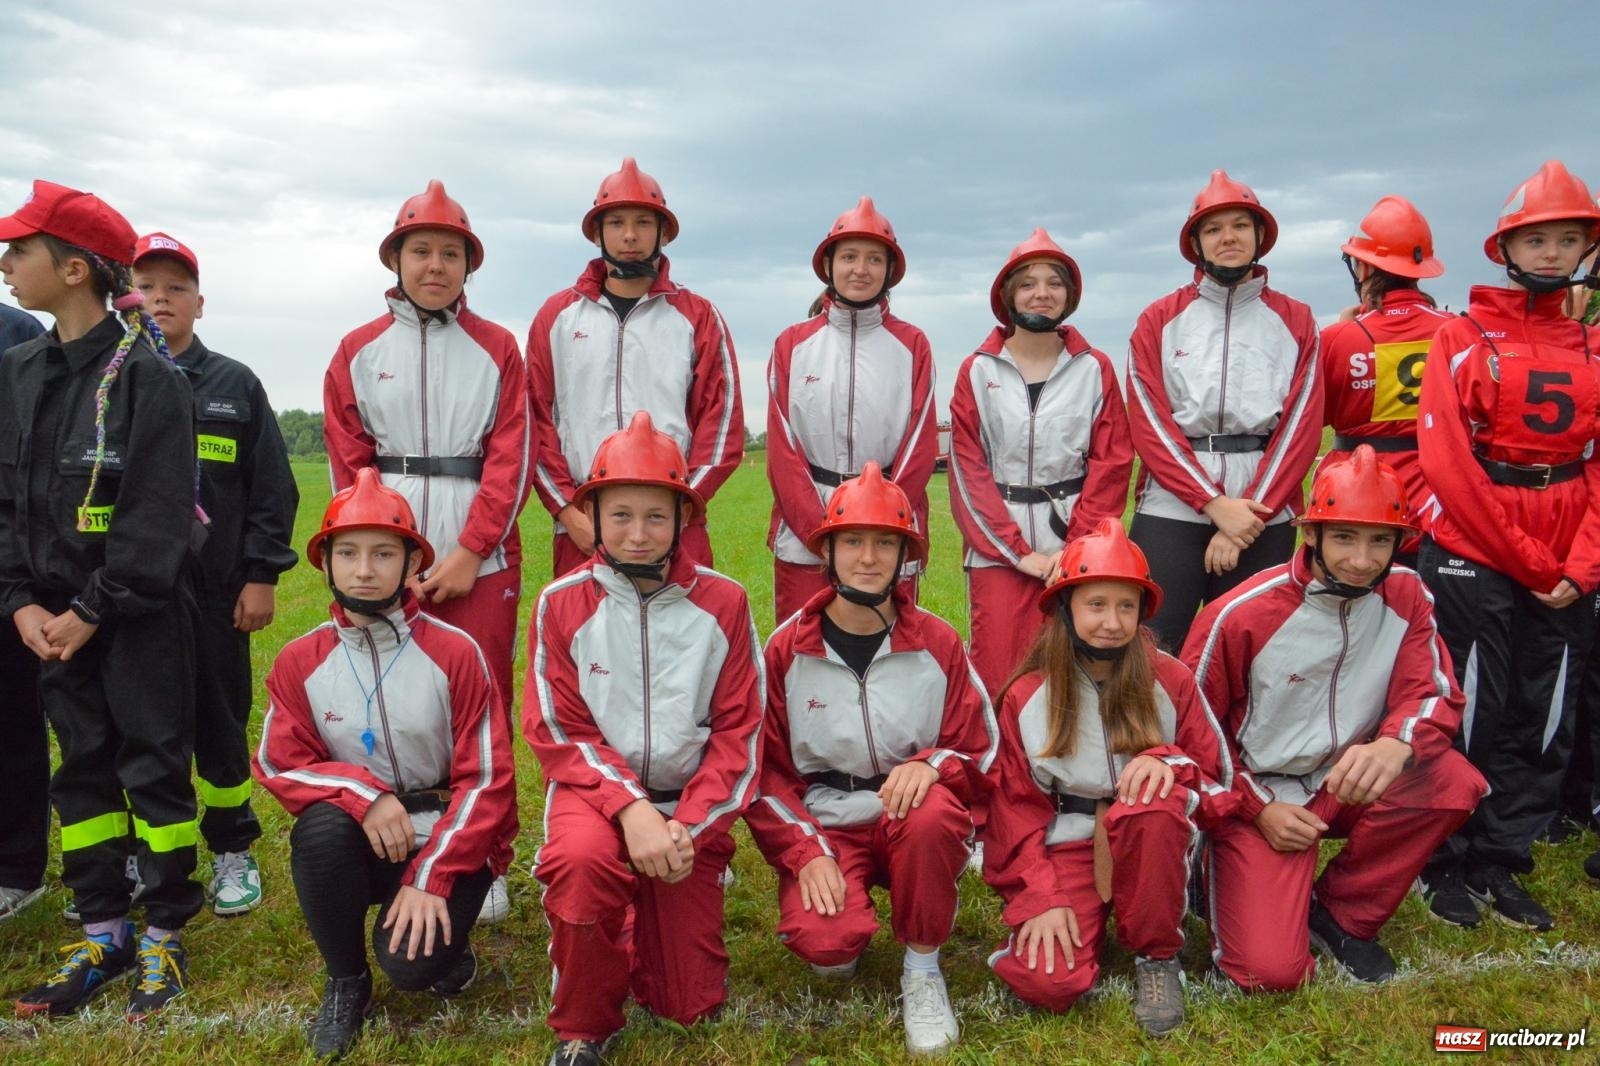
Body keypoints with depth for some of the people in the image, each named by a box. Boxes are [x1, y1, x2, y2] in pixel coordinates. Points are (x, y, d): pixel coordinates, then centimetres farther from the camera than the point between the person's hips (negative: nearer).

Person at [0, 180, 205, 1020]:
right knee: (82, 767, 12)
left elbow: (159, 512, -16)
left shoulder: (146, 375, -12)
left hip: (140, 612, -7)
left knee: (155, 768, 2)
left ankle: (165, 936, 15)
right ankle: (102, 934, 25)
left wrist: (94, 611, -15)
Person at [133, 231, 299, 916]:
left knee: (220, 721, 7)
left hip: (214, 592, -1)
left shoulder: (235, 385, 6)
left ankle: (233, 852, 22)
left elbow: (272, 487, 3)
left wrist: (261, 576, -3)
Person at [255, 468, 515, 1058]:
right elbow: (279, 765, -3)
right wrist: (363, 793, -22)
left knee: (412, 964, -25)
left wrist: (429, 878, -19)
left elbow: (486, 780, -13)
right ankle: (346, 982, -4)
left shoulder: (456, 653, -14)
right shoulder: (299, 662, -5)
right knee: (321, 827, -31)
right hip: (359, 840, 3)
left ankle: (447, 942, 15)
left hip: (447, 839, -3)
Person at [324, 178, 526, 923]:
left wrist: (469, 554, -10)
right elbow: (348, 468, 7)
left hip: (480, 559, -1)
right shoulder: (358, 351, 11)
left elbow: (510, 460, -1)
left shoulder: (497, 349, 7)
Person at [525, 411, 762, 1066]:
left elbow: (738, 731, -4)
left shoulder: (723, 603, -7)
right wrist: (630, 808, -22)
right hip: (595, 791, -1)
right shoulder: (562, 603, -8)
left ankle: (643, 920, 37)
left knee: (691, 1006, 3)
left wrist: (689, 824, -15)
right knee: (581, 857, -37)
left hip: (691, 809, 1)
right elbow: (559, 731, -8)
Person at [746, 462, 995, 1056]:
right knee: (823, 941, -29)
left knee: (935, 812, -35)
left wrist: (933, 764, -22)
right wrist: (806, 853, -13)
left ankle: (922, 967, -8)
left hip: (913, 818, 1)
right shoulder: (786, 650, -3)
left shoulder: (938, 644, -2)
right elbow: (765, 770, 0)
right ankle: (844, 941, 13)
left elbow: (983, 755, 1)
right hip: (822, 825, 0)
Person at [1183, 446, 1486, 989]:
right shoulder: (1241, 615, -19)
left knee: (1456, 784, -26)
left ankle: (1342, 912, -2)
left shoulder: (1405, 594, -6)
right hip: (1257, 795, -4)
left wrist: (1396, 745, -33)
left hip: (1350, 780, 5)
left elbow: (1435, 693, -10)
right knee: (1272, 970, -19)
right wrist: (1257, 808, -13)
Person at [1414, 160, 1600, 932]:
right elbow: (1445, 461, -11)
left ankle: (1502, 863, 24)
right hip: (1471, 557, -5)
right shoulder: (1464, 337, -3)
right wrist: (1528, 562, -12)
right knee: (1467, 717, 2)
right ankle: (1446, 865, 17)